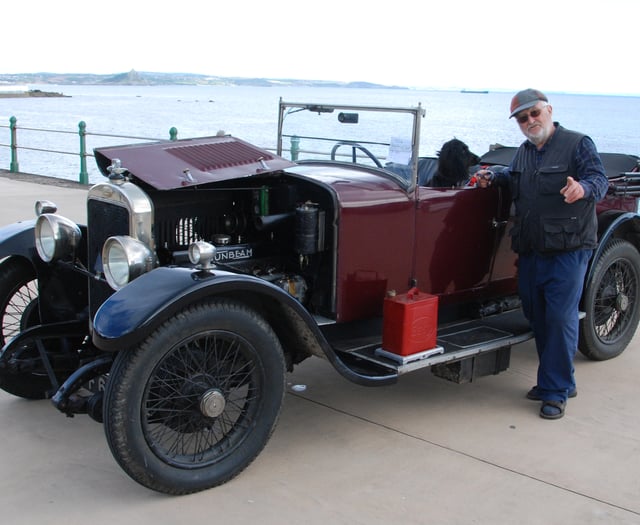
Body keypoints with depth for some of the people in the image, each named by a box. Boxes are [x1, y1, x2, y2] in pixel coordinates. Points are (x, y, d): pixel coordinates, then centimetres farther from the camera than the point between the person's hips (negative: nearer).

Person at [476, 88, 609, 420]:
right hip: (530, 250, 8)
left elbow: (599, 179, -16)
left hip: (567, 249, -7)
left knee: (560, 318, -8)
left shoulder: (578, 144, -6)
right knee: (537, 318, 13)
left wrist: (584, 188, -38)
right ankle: (560, 381, 28)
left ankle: (556, 392, 1)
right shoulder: (523, 152, 16)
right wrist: (492, 178, 14)